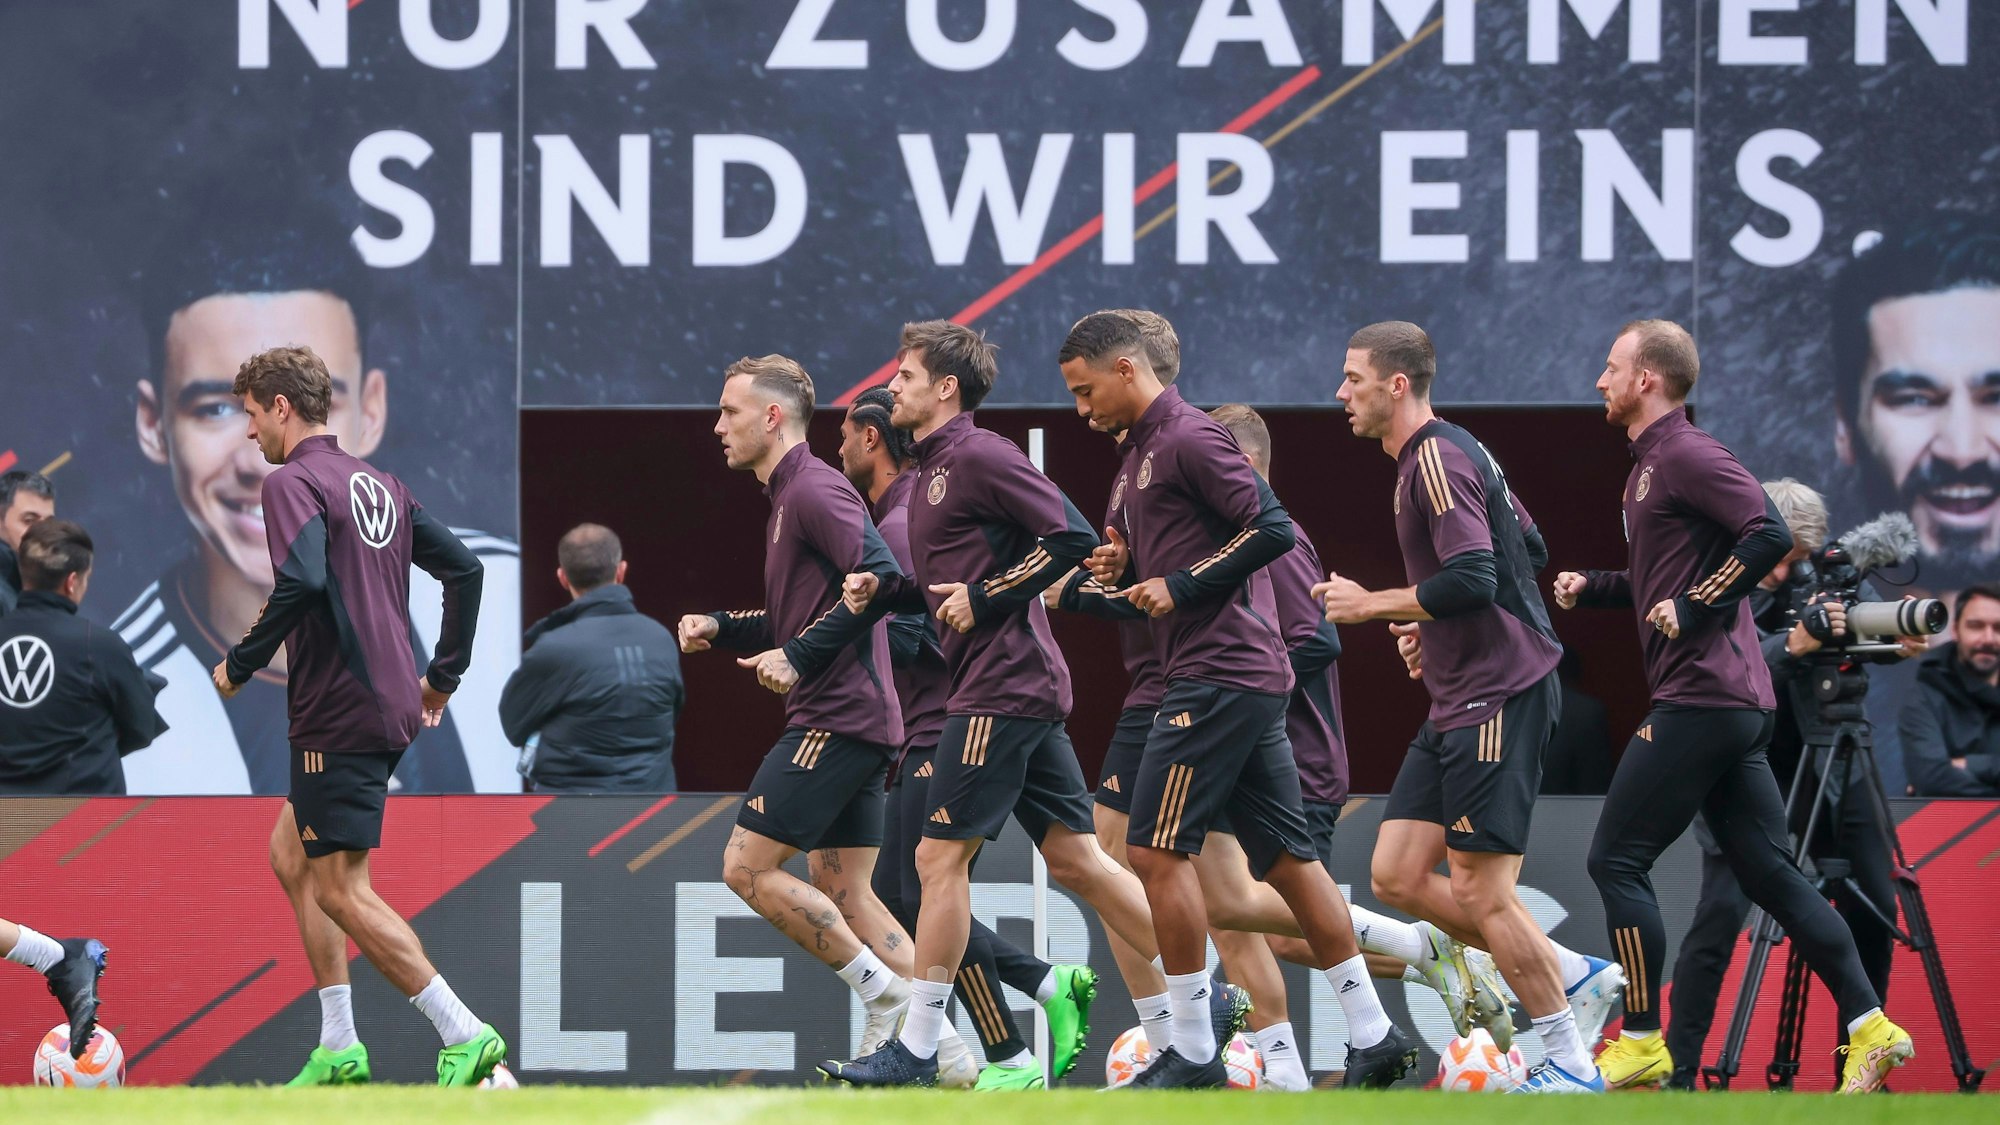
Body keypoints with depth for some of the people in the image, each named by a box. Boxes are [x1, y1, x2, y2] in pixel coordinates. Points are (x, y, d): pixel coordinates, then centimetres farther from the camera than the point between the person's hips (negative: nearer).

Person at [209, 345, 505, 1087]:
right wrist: (444, 673, 22)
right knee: (291, 854, 19)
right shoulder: (380, 484, 15)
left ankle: (464, 1035, -12)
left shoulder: (293, 483, -11)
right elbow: (463, 568, 17)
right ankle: (339, 1051, 16)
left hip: (339, 713, -9)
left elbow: (301, 583, -27)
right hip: (392, 706, 9)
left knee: (341, 890, -6)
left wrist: (240, 664, -14)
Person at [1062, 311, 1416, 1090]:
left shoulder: (1189, 439, -11)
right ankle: (1374, 1037, 8)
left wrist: (1179, 585, -16)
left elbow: (1271, 528, -18)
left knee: (1157, 848, -9)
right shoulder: (1136, 451, 19)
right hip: (1253, 677, 10)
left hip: (1220, 675, -10)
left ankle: (1193, 1055, -7)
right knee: (1285, 858, 8)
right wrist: (1126, 567, 8)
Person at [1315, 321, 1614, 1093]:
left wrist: (1370, 605, -14)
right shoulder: (1445, 454, 16)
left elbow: (1470, 579, -26)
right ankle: (1575, 978, 14)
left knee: (1480, 890, -7)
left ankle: (1570, 1068, 2)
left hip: (1498, 699, -10)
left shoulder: (1438, 459, -15)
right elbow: (1527, 547, 25)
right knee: (1398, 876, 6)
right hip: (1458, 702, 10)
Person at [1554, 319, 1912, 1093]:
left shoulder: (1685, 456, -12)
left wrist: (1694, 609, -19)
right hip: (1735, 706, 10)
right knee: (1768, 873, 7)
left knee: (1616, 860, -4)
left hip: (1700, 700, -10)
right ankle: (1869, 1026, 2)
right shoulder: (1651, 463, 19)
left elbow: (1769, 535, -23)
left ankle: (1641, 1045, -1)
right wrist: (1591, 588, 15)